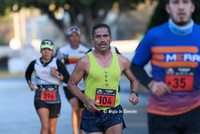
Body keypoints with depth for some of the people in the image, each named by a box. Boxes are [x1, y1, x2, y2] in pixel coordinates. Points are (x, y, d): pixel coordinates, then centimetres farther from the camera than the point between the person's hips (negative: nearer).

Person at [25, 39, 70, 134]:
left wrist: (57, 75, -19)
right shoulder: (35, 64, 2)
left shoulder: (57, 63, -3)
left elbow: (68, 79, -5)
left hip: (54, 98, 1)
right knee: (45, 126, -22)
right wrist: (30, 84, 7)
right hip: (40, 98, -1)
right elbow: (27, 74, 24)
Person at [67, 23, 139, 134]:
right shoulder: (85, 61, -4)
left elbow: (134, 80, 21)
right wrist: (86, 100, -12)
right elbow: (71, 84, 3)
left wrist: (134, 93, -1)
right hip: (92, 113, -1)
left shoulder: (122, 61, 5)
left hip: (114, 113, 1)